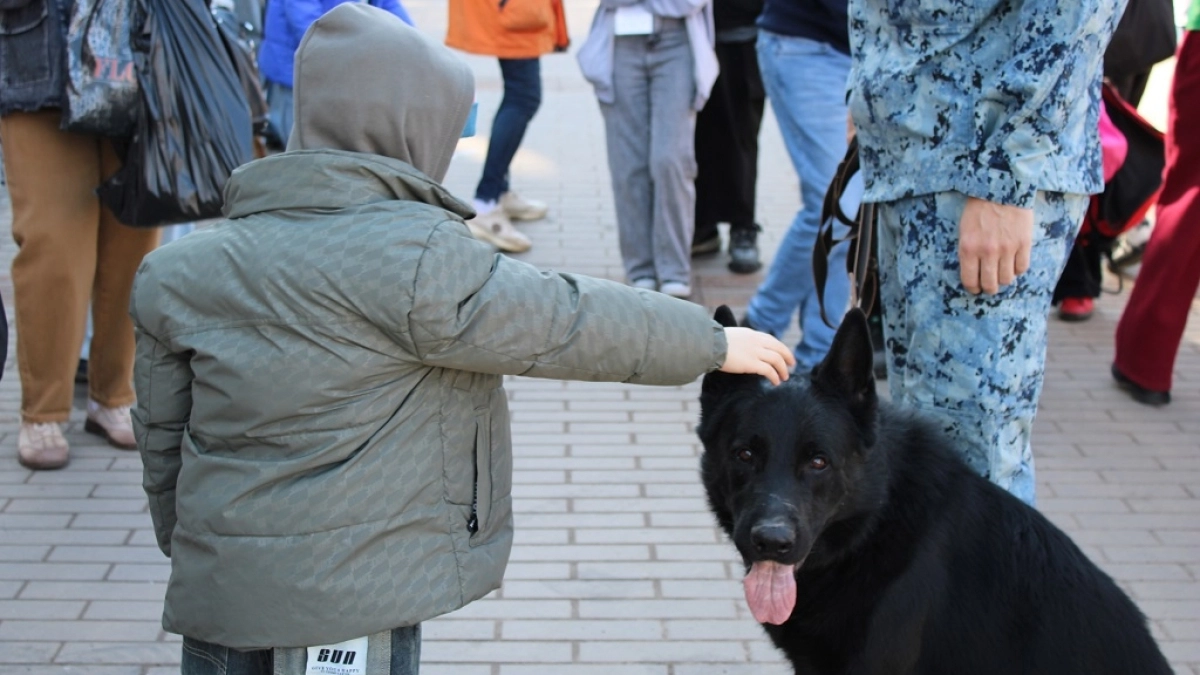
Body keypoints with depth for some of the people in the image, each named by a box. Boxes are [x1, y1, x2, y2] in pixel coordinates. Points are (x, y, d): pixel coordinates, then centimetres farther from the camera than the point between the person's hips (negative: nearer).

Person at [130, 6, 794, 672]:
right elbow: (571, 322, -9)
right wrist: (714, 343, 5)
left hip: (217, 596, 6)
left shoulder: (182, 272, 5)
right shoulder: (416, 259, -15)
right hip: (351, 604, -6)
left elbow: (163, 436, 12)